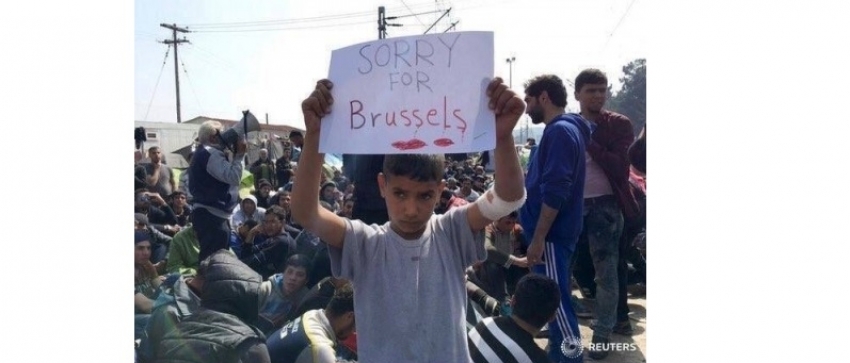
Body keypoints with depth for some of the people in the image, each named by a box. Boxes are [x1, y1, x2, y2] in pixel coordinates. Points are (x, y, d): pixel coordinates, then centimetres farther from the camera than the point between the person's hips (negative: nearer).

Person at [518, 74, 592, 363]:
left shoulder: (560, 131, -16)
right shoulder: (561, 130, 16)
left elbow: (555, 192, -23)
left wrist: (538, 238, -23)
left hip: (552, 235, -10)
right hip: (552, 233, 10)